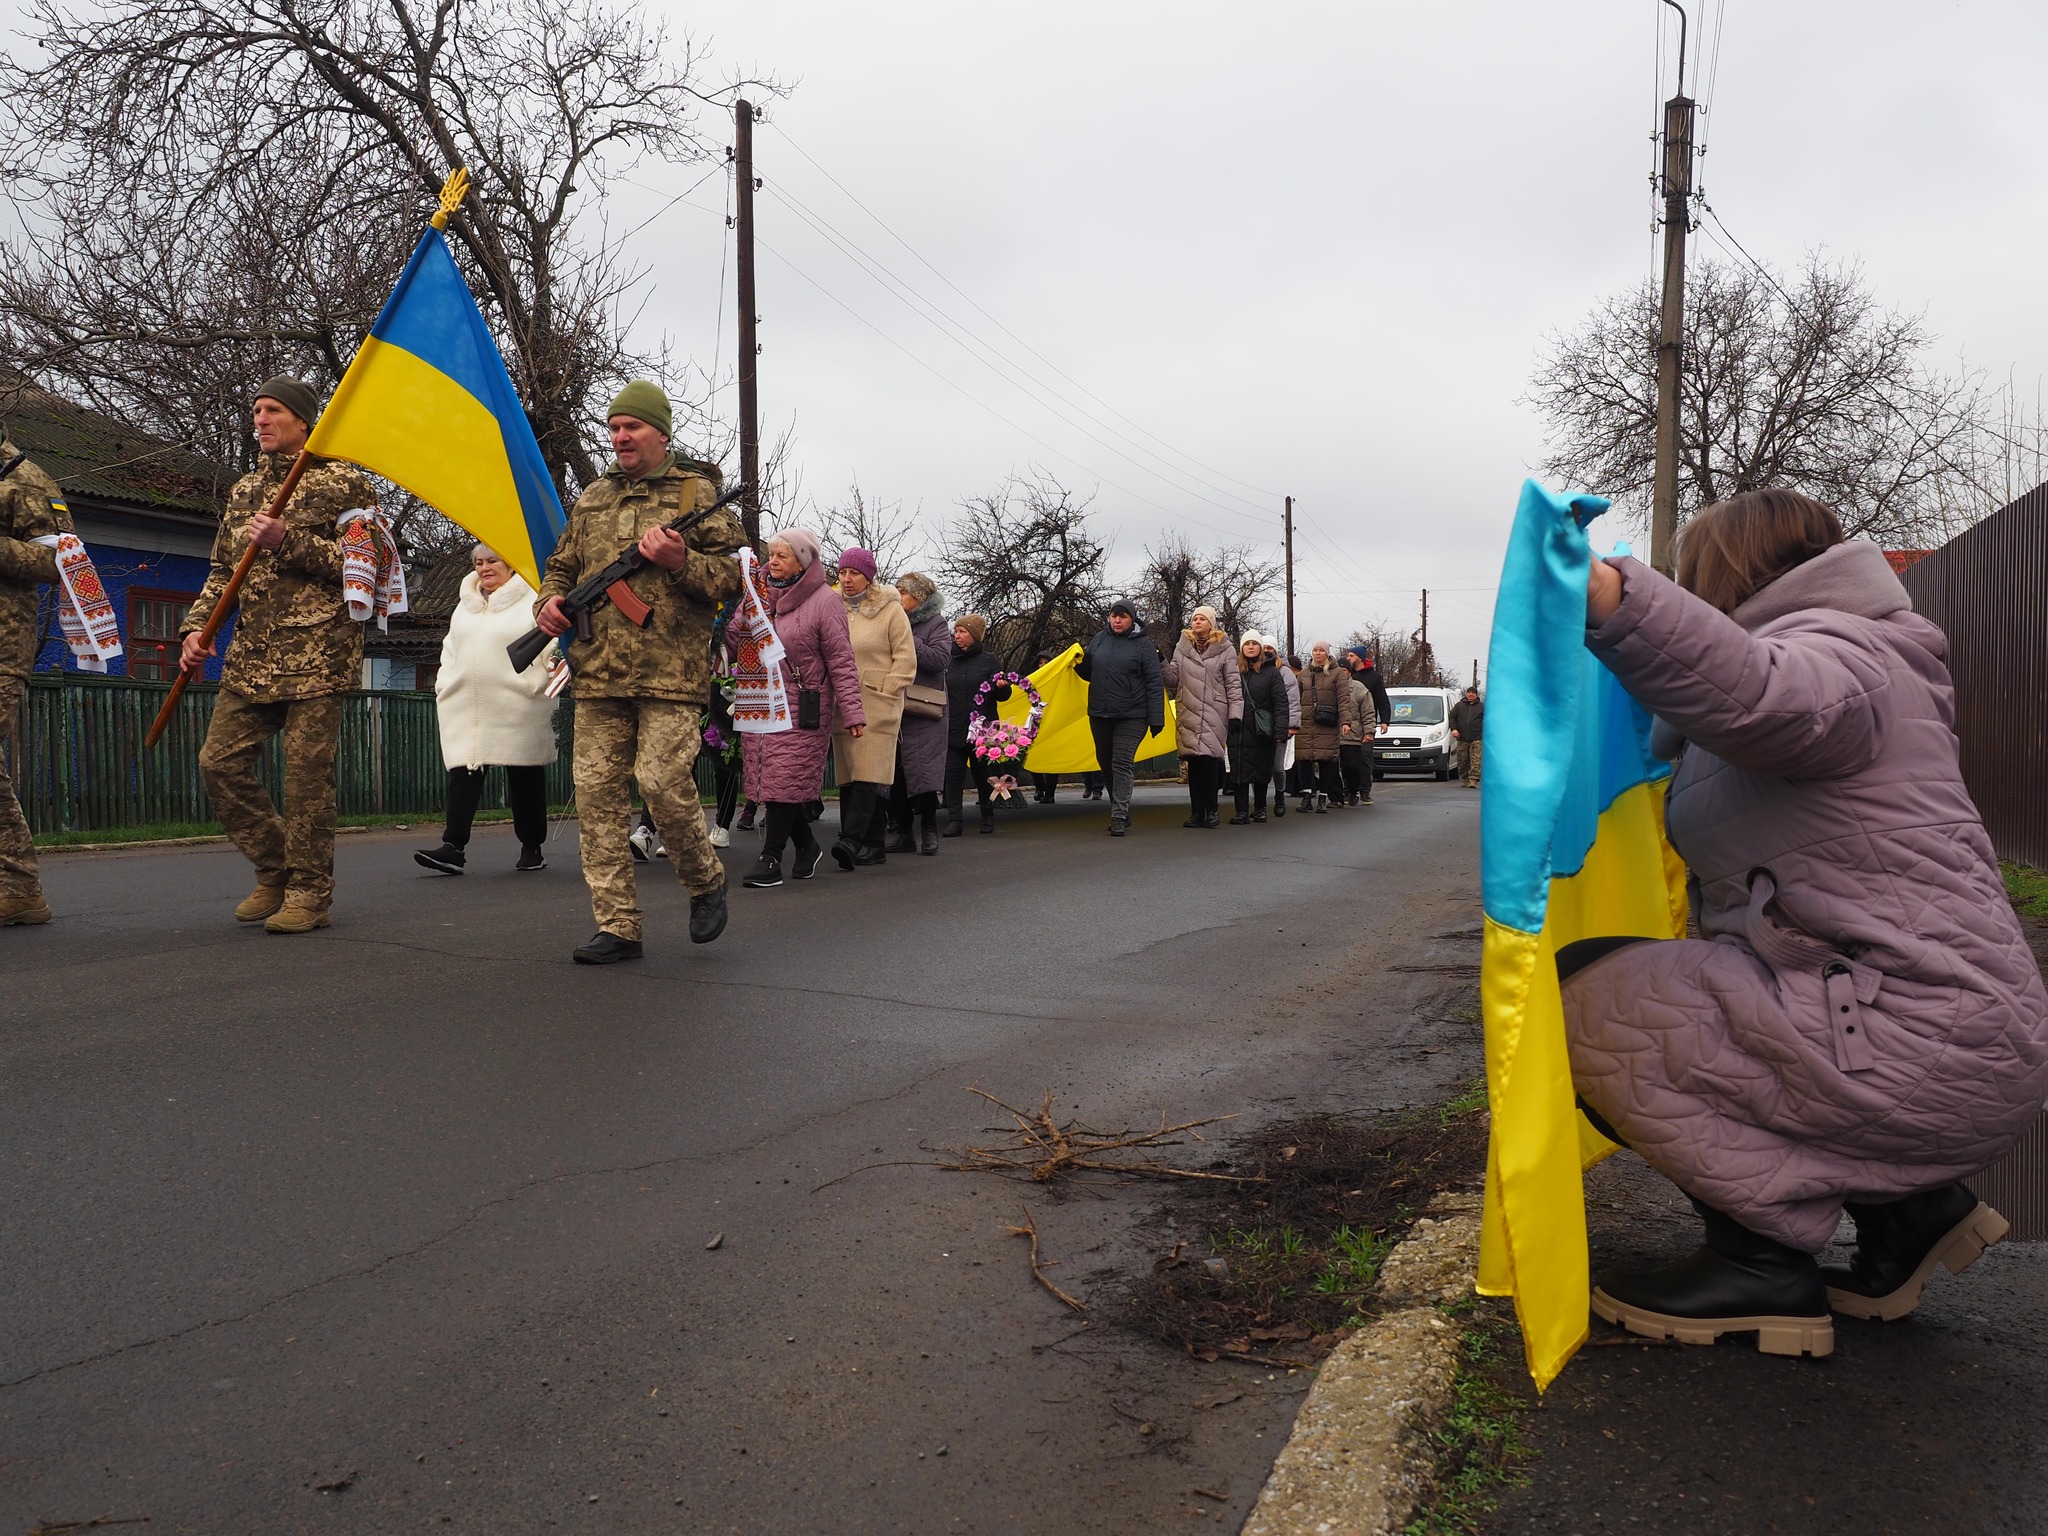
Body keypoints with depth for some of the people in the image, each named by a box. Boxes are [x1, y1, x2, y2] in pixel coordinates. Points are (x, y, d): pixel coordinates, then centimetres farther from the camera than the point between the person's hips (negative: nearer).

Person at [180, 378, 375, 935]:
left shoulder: (342, 484, 0)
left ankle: (309, 894, 4)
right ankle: (274, 870, 19)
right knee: (220, 762, 4)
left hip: (317, 654, -7)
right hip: (250, 659, 7)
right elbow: (223, 570, 22)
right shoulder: (245, 490, 21)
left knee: (307, 774, -6)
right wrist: (195, 626, 7)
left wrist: (289, 542, -16)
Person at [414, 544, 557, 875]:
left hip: (517, 708, -5)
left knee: (524, 778, 4)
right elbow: (451, 647, 26)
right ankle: (453, 847, -10)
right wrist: (444, 684, 15)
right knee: (463, 772, -5)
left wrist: (532, 685, -18)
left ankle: (532, 848, 15)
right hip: (466, 708, 5)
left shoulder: (531, 601, -1)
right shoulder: (466, 604, 20)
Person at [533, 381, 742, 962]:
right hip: (597, 674, 5)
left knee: (663, 782, -14)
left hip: (671, 673, -5)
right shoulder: (592, 498, 19)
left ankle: (706, 881, 15)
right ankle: (617, 927, 7)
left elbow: (734, 576, 1)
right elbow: (561, 565, 28)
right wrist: (550, 601, 6)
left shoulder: (696, 492, 6)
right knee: (597, 792, 0)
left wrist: (681, 561, -15)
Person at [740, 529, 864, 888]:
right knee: (773, 778, 6)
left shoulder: (824, 600, -6)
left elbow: (841, 661, -7)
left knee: (786, 780, -8)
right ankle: (807, 847, 23)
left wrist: (851, 711, -11)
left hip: (801, 708, -6)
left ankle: (770, 859, 0)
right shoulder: (761, 594, 11)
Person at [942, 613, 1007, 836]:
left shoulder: (989, 661, 2)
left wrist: (1001, 686, -18)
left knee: (982, 774, 8)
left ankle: (988, 817, 24)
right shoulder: (949, 661, 8)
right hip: (953, 730, 2)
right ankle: (953, 821, -5)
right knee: (953, 774, -5)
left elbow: (1003, 696, 3)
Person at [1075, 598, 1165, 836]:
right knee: (1105, 763, 13)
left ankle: (1119, 817, -8)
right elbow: (1089, 673, 18)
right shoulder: (1099, 638, 8)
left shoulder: (1143, 644, -4)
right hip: (1100, 714, 6)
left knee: (1122, 765, -9)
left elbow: (1155, 682, -6)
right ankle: (1121, 811, 27)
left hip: (1131, 716, -5)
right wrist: (1080, 663, -5)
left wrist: (1156, 718, -11)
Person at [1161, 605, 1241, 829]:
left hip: (1214, 714, -3)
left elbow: (1233, 686, 3)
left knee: (1208, 760, -11)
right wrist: (1162, 664, -6)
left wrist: (1235, 716, -4)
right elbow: (1173, 679, 10)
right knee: (1193, 762, 1)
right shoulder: (1182, 647, 13)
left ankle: (1210, 811, 0)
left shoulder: (1224, 650, 5)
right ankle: (1197, 812, 6)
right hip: (1188, 714, 3)